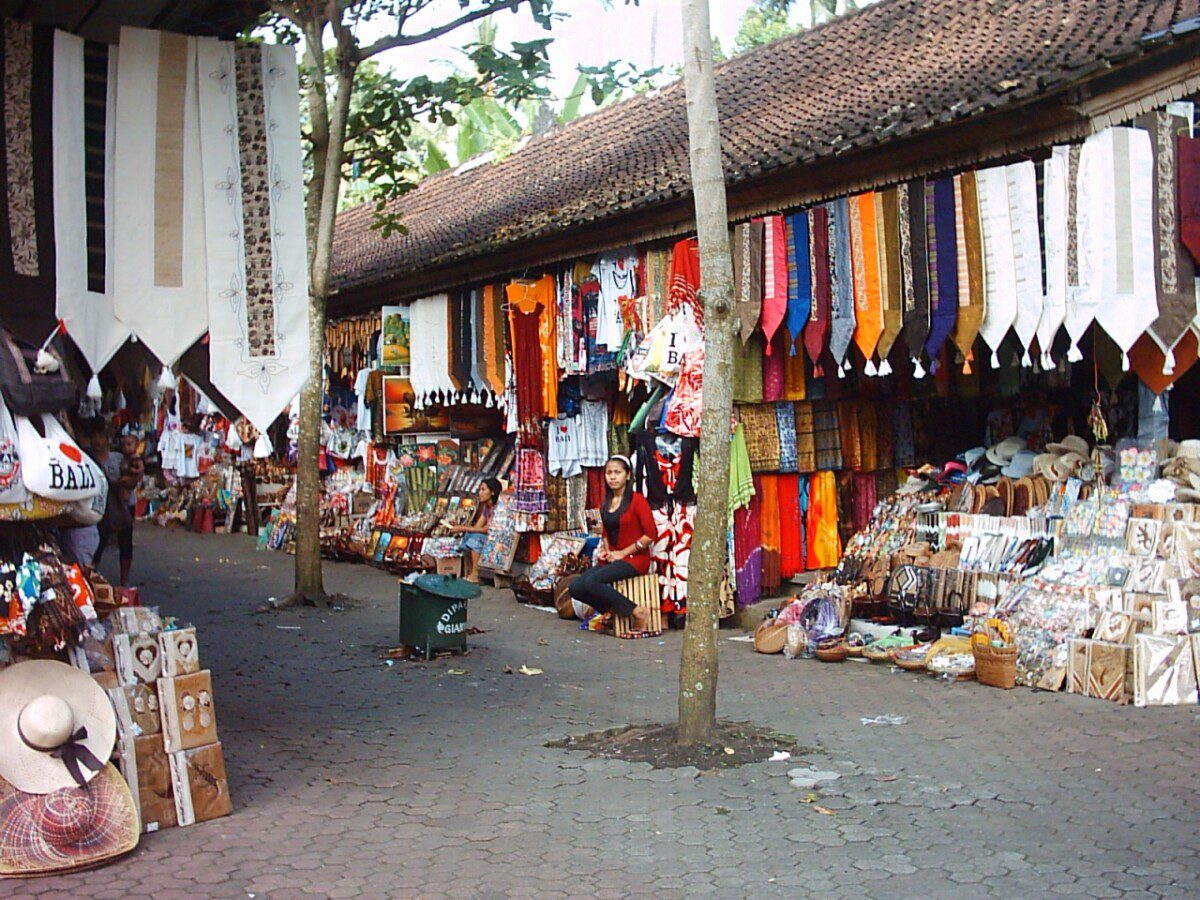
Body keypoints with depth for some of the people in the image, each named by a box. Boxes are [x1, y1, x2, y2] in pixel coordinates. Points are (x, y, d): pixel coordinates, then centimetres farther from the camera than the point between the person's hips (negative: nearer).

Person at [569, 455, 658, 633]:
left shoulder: (636, 499, -8)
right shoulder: (606, 503, 14)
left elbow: (651, 534, -15)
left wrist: (623, 552, -12)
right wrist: (606, 551, 6)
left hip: (635, 559, -7)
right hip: (612, 559, 7)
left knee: (591, 582, -28)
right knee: (576, 587, -12)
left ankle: (638, 612, -16)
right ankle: (613, 610, 3)